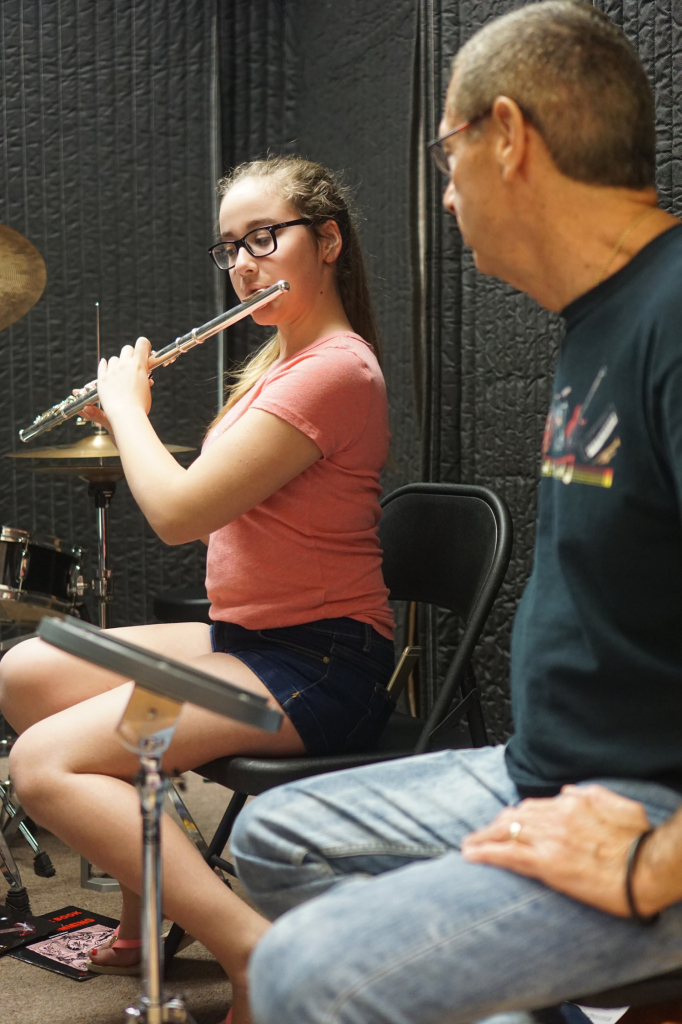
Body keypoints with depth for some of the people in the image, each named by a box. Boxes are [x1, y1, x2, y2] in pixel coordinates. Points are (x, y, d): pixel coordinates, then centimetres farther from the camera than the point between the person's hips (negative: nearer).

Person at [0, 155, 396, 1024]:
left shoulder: (333, 369, -19)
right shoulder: (283, 357, 15)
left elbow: (180, 512, -23)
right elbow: (203, 496, 20)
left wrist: (127, 405, -6)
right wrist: (125, 422, 9)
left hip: (316, 668, -10)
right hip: (245, 636, 10)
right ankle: (148, 910, 14)